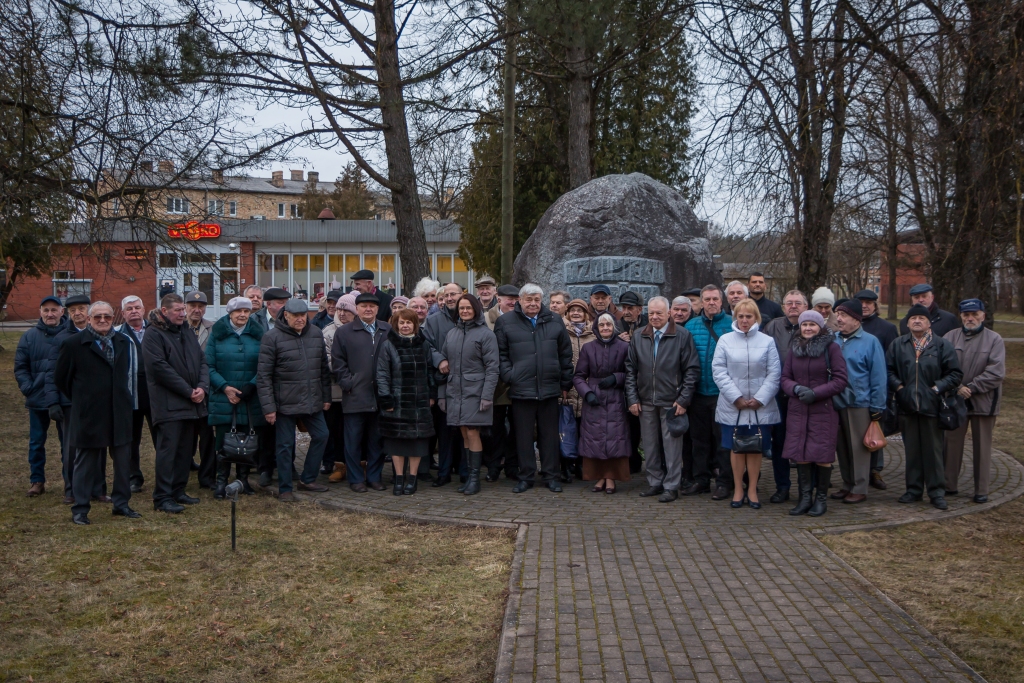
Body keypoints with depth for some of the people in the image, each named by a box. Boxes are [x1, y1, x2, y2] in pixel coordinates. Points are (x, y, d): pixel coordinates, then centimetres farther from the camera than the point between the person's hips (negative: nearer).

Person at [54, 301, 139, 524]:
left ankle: (121, 503, 20)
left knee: (123, 460, 9)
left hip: (120, 412, 4)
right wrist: (80, 398, 6)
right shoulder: (73, 344, -3)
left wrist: (126, 399, 10)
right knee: (86, 461, 4)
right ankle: (80, 509, 13)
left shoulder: (123, 343, 10)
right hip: (89, 414, -4)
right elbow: (61, 377, 2)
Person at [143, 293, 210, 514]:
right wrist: (188, 391, -15)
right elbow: (160, 368, -16)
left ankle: (178, 491, 21)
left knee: (186, 450, 11)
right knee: (167, 450, -6)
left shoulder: (187, 333, 17)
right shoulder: (153, 334, -7)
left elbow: (202, 361, 13)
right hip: (168, 403, -7)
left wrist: (202, 387, -6)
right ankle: (162, 497, -1)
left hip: (192, 404, 7)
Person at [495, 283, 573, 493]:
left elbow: (566, 354, 11)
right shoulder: (505, 322, 3)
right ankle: (526, 476, 15)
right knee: (523, 435, 5)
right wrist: (509, 377, -8)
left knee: (549, 434, 8)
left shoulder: (555, 321, 9)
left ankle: (551, 476, 17)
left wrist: (565, 383, 9)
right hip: (521, 389, -1)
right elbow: (501, 354, 3)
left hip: (550, 389, 2)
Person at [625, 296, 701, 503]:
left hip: (671, 402, -4)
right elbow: (630, 370, 10)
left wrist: (683, 399, -9)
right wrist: (632, 398, 3)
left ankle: (671, 486, 11)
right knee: (650, 446, 11)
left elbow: (692, 370, -4)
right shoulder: (638, 338, 9)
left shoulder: (682, 336, -3)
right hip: (646, 402, 4)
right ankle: (654, 482, 22)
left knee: (672, 446, 1)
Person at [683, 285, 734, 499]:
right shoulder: (691, 326, 7)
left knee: (722, 439, 3)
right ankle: (700, 479, 22)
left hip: (722, 392, -3)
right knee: (699, 438, 12)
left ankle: (724, 482, 13)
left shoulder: (732, 324, -2)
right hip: (699, 392, 4)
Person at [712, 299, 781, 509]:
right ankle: (738, 489, 17)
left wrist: (760, 399, -9)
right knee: (736, 448, 7)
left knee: (756, 448, 6)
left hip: (761, 406, 0)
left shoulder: (767, 341, 2)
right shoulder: (725, 340, 2)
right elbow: (718, 371, -3)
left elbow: (774, 374, 0)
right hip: (732, 405, 0)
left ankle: (752, 490, 17)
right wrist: (736, 398, -10)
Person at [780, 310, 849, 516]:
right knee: (799, 453, 2)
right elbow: (785, 378, 10)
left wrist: (815, 393, -16)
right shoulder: (793, 348, 10)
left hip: (823, 410, -3)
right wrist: (796, 389, -11)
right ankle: (805, 497, 12)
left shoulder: (831, 348, -3)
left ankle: (821, 497, 13)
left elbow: (840, 381, -7)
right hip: (797, 410, 4)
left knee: (822, 454, -1)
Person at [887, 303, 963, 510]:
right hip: (907, 406, 2)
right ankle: (914, 489, 19)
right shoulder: (898, 345, 8)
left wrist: (936, 389, -8)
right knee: (911, 450, 9)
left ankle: (937, 491, 11)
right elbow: (888, 369, 11)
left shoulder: (942, 345, 1)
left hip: (932, 406, -2)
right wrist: (899, 387, -3)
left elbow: (955, 374, 0)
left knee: (933, 450, 3)